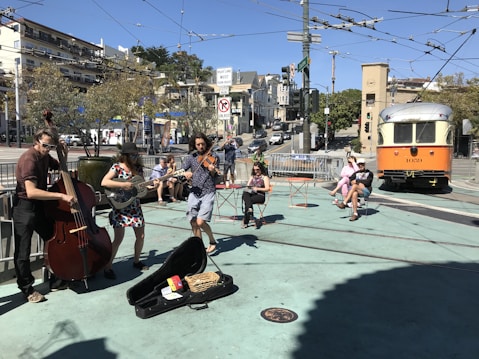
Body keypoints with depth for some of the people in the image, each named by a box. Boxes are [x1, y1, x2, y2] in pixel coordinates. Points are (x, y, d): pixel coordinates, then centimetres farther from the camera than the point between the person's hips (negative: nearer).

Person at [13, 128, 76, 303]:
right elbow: (31, 192, -34)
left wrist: (65, 154, 2)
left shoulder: (45, 156, 3)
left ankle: (56, 281, 25)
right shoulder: (29, 159, -22)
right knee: (23, 252, 1)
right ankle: (27, 289, 18)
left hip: (41, 205, 8)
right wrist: (61, 196, -37)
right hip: (25, 208, -8)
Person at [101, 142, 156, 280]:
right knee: (118, 238, -9)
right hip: (120, 206, -6)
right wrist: (123, 185, -27)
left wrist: (152, 186, -6)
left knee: (140, 236, 10)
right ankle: (108, 267, 4)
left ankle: (136, 261, 31)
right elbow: (104, 182, -20)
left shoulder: (138, 168, 7)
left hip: (135, 206, 6)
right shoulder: (117, 167, -9)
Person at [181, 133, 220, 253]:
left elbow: (215, 176, -9)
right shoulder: (191, 157, 7)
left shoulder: (213, 157, -2)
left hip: (208, 193, -4)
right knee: (193, 223, 3)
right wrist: (185, 173, -18)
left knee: (200, 222, -15)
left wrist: (213, 171, -31)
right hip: (194, 192, 4)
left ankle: (212, 241, 10)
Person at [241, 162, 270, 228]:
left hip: (260, 196, -4)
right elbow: (247, 185, 19)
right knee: (245, 193, -33)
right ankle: (250, 209, -55)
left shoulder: (265, 177, 9)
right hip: (251, 194, 4)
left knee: (249, 200, -33)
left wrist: (257, 188, -16)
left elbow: (267, 189, -4)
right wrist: (248, 187, -5)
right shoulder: (252, 176, 27)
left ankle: (245, 222, -33)